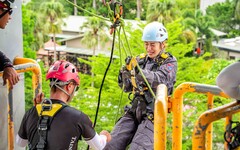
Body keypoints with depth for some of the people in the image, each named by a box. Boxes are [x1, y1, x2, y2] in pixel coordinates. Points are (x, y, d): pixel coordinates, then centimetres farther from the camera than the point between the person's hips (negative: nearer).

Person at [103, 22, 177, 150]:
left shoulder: (169, 62, 1)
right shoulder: (141, 60, 14)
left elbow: (161, 80, -20)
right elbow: (127, 88, 12)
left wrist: (139, 72, -35)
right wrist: (126, 72, -9)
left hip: (152, 114, -5)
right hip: (134, 111, 5)